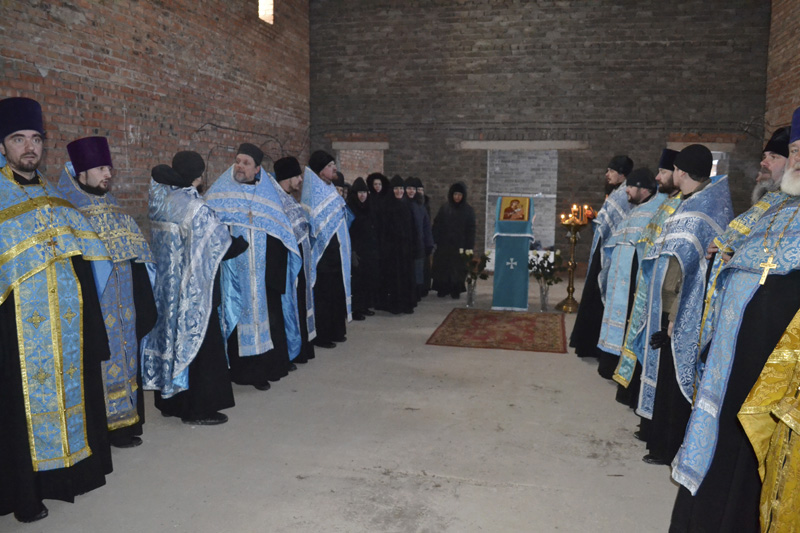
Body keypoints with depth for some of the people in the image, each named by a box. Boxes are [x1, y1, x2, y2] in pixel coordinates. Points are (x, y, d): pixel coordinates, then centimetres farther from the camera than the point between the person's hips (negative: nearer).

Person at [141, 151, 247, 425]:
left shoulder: (160, 201, 0)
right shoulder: (196, 209, -20)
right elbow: (224, 246, -16)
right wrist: (245, 238, 2)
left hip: (165, 287, 8)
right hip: (193, 291, -8)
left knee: (170, 338, 17)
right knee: (198, 343, 4)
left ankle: (169, 402, 30)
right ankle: (198, 408, 13)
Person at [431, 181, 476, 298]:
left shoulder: (468, 210, 0)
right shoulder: (444, 208, 2)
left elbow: (471, 230, -2)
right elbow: (436, 225, 2)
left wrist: (468, 247, -9)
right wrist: (435, 242, -6)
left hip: (459, 245, -1)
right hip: (444, 244, 1)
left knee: (458, 269, 2)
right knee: (442, 267, 4)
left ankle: (456, 290, 15)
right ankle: (443, 289, 15)